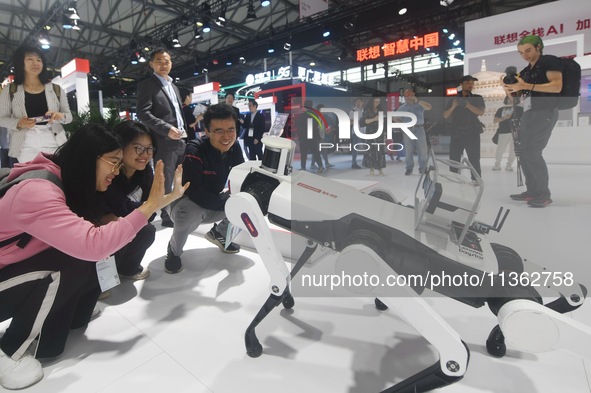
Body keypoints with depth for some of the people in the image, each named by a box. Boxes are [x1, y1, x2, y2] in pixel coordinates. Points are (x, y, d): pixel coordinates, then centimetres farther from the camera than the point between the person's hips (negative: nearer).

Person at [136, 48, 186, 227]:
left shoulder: (174, 87, 22)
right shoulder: (146, 85, -2)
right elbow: (143, 113, -13)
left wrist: (184, 132, 14)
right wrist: (167, 129, -22)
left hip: (181, 140, 7)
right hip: (164, 143, -7)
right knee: (166, 182, 0)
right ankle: (167, 217, 11)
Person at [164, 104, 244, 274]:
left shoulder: (234, 148, -10)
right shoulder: (194, 151, -29)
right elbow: (196, 193, -36)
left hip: (213, 205, 6)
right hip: (186, 203, -6)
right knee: (190, 214, -39)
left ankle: (219, 234, 16)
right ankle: (174, 252, -4)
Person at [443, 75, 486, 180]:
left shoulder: (477, 98, 11)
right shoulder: (453, 100, 15)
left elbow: (481, 112, -6)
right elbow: (445, 116, 5)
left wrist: (468, 105, -22)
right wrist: (453, 107, -14)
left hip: (472, 134, -1)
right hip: (456, 134, 1)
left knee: (475, 162, -6)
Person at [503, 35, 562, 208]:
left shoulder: (550, 61, -1)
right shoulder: (525, 71, 22)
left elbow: (557, 86, -15)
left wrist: (526, 86, -20)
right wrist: (510, 90, 1)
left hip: (545, 112, -8)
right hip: (528, 114, 8)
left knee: (532, 152, -18)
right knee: (524, 154, 4)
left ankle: (544, 194, -12)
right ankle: (532, 191, 10)